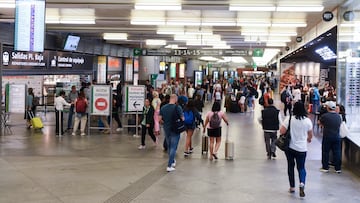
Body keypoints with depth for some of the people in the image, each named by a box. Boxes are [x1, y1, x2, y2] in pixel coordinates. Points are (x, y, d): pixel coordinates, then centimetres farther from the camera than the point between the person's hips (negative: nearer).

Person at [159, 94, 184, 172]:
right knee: (173, 148, -2)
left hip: (166, 129, 5)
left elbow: (160, 119, 0)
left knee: (169, 147, 20)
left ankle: (172, 162, 36)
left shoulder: (163, 108, -1)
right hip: (175, 130, -5)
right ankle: (169, 166, -7)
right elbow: (182, 118, -14)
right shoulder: (177, 108, -15)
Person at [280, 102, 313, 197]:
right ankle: (302, 184, -14)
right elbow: (310, 135, 5)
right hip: (302, 148, 0)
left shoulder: (289, 118, -10)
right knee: (301, 167, 11)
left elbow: (282, 131, -14)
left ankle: (292, 187, 21)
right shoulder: (307, 120, -5)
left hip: (290, 147, 0)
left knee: (291, 166, 16)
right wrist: (308, 139, 28)